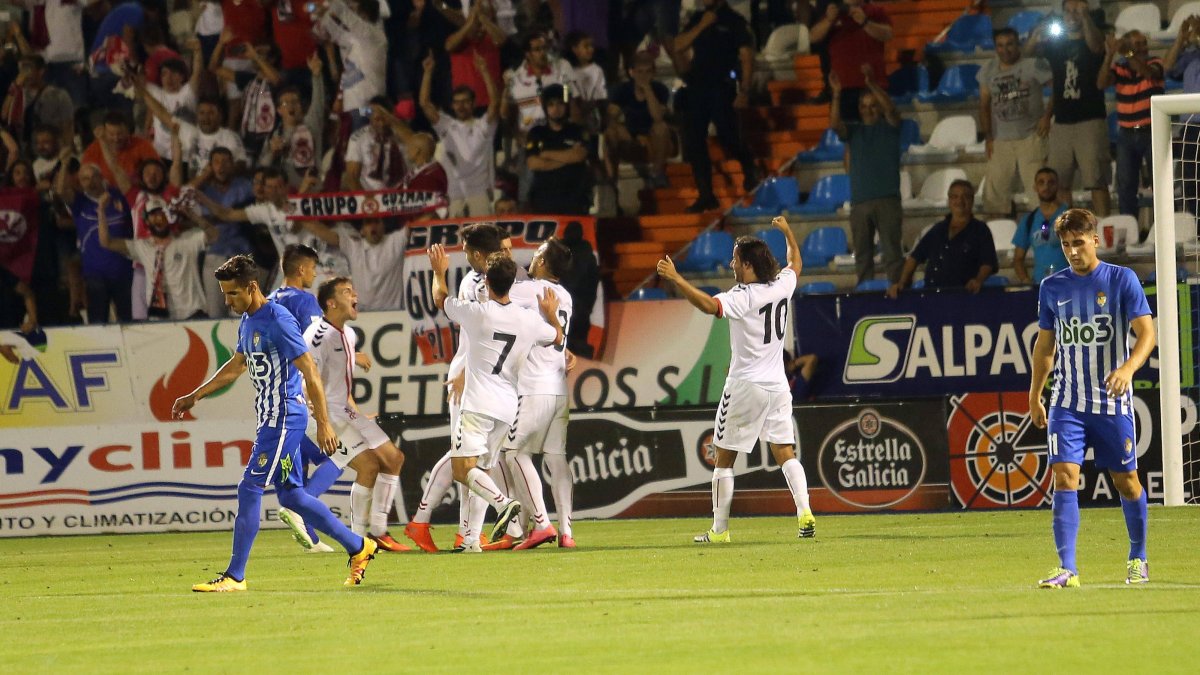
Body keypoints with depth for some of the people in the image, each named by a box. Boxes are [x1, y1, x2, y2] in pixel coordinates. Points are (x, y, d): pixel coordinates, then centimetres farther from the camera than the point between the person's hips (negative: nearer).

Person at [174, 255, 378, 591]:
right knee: (290, 494, 11)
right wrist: (195, 396, 33)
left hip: (284, 418, -10)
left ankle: (234, 576, -5)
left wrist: (324, 424, -21)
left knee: (250, 489, -9)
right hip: (271, 420, 10)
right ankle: (359, 547, 19)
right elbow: (237, 365, 29)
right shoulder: (247, 322, 12)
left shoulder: (277, 321, -17)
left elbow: (310, 372, -18)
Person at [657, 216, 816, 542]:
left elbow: (710, 305, -33)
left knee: (724, 458, 4)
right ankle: (805, 512, -12)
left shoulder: (743, 297, -16)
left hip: (745, 385, -6)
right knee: (786, 453, 6)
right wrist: (787, 232, 41)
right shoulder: (781, 286, 4)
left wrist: (675, 278, -32)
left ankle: (719, 529, 6)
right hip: (777, 386, 6)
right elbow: (795, 263, 26)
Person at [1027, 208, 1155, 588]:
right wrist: (1034, 397, 17)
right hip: (1067, 403, 2)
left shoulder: (1122, 280, -4)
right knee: (1064, 477, -12)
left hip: (1112, 402, -2)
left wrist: (1128, 367, -29)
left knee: (1126, 480, 8)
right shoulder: (1052, 288, 6)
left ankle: (1138, 559, 28)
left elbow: (1146, 332, -11)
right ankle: (1067, 568, -15)